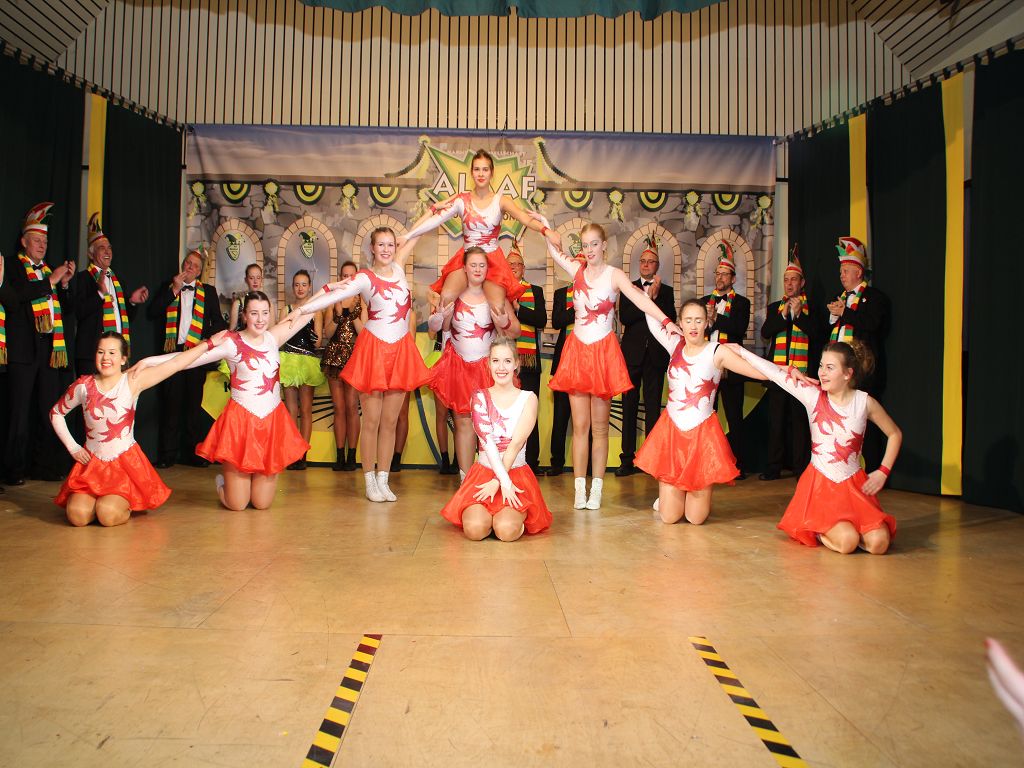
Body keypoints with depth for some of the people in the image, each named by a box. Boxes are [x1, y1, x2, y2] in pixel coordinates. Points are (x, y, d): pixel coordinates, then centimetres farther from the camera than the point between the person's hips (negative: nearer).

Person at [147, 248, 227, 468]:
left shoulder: (208, 291, 13)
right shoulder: (167, 287, 13)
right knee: (171, 403, 0)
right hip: (172, 351, 0)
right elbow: (152, 313, 0)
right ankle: (167, 455, 4)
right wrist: (174, 290, -4)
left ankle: (194, 452, 9)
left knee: (194, 404, 4)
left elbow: (218, 321, 10)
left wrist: (209, 339, -8)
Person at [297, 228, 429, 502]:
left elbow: (414, 234, 21)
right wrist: (300, 310, -24)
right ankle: (370, 482, 11)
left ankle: (383, 480, 15)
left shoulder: (398, 268, 9)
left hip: (401, 351, 4)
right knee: (371, 421, 1)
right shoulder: (364, 278, -6)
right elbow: (334, 296, -16)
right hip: (373, 350, -4)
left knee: (390, 422, 7)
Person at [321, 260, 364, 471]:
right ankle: (340, 456, 8)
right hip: (334, 356, 3)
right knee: (338, 407, 3)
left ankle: (351, 456, -1)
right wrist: (338, 315, -11)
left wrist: (353, 313, -15)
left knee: (352, 406, -7)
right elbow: (327, 333, 4)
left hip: (355, 355, -3)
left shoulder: (362, 301, 3)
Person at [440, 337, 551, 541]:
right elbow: (487, 440, -10)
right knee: (475, 529, -23)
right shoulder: (480, 397, 2)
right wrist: (504, 481, -20)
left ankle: (515, 515, 9)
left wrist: (497, 482, -16)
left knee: (507, 530, -26)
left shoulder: (528, 399, 1)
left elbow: (516, 443, -9)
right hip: (483, 472, 1)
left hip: (517, 474, -1)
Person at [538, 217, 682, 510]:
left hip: (603, 352, -3)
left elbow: (639, 298, -21)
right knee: (580, 425, 3)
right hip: (577, 350, 3)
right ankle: (579, 489, 7)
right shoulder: (576, 270, 7)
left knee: (600, 427, 4)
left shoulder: (614, 275, -6)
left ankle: (596, 489, 10)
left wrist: (666, 321, -34)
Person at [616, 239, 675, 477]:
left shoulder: (666, 291, 10)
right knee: (629, 407, 1)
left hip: (656, 356, 0)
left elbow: (670, 319, -4)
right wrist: (648, 300, -13)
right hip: (633, 354, 0)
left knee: (653, 407, 3)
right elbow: (624, 317, -7)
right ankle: (628, 459, 5)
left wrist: (656, 297, -12)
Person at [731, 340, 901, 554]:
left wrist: (882, 472, 1)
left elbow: (895, 434, 9)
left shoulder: (865, 402, -5)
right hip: (820, 484, -2)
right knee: (846, 543, -21)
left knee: (878, 544, -14)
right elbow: (775, 373, -5)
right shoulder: (813, 395, -7)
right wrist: (742, 351, -1)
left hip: (854, 484, 2)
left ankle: (835, 527, 15)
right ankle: (817, 529, 12)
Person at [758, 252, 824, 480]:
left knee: (800, 420, 0)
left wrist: (799, 314, -13)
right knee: (776, 420, 5)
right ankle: (774, 467, 12)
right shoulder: (774, 307, 14)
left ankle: (801, 468, 8)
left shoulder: (811, 309, 7)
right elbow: (765, 333, 1)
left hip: (802, 372, -2)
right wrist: (783, 314, -10)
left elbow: (817, 334, -7)